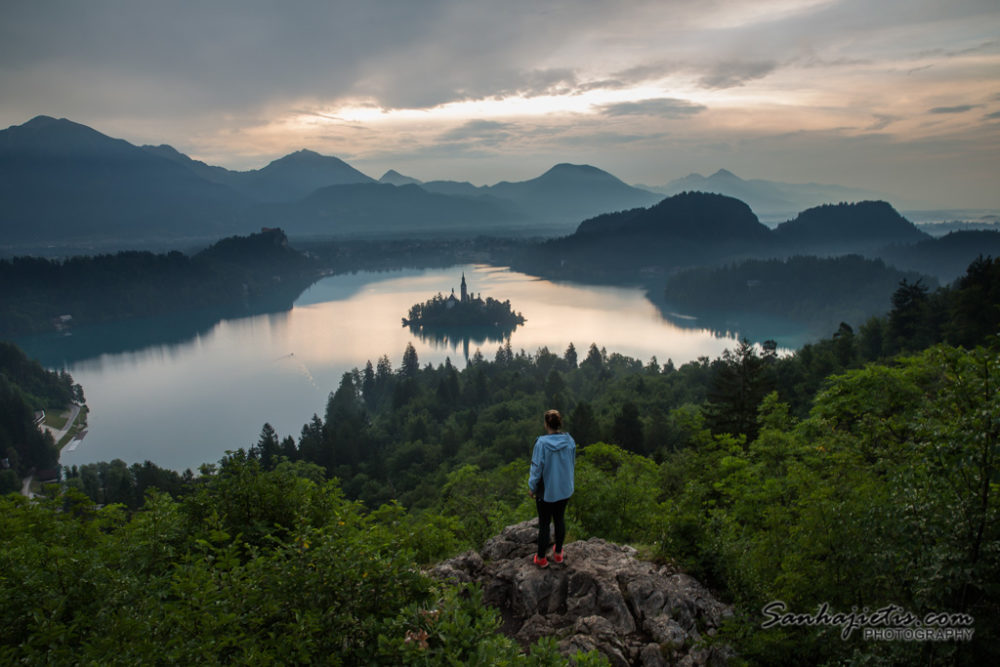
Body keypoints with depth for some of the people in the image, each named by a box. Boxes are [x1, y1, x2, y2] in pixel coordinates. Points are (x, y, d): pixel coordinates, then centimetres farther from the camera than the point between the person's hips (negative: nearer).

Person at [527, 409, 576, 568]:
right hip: (565, 489, 4)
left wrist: (532, 487, -2)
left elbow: (536, 468, -17)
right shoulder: (569, 441, -11)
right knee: (560, 519, 21)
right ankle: (558, 553, 37)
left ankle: (541, 558, 26)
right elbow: (572, 464, 3)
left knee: (544, 523, 11)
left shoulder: (541, 443, -24)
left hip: (546, 491, -4)